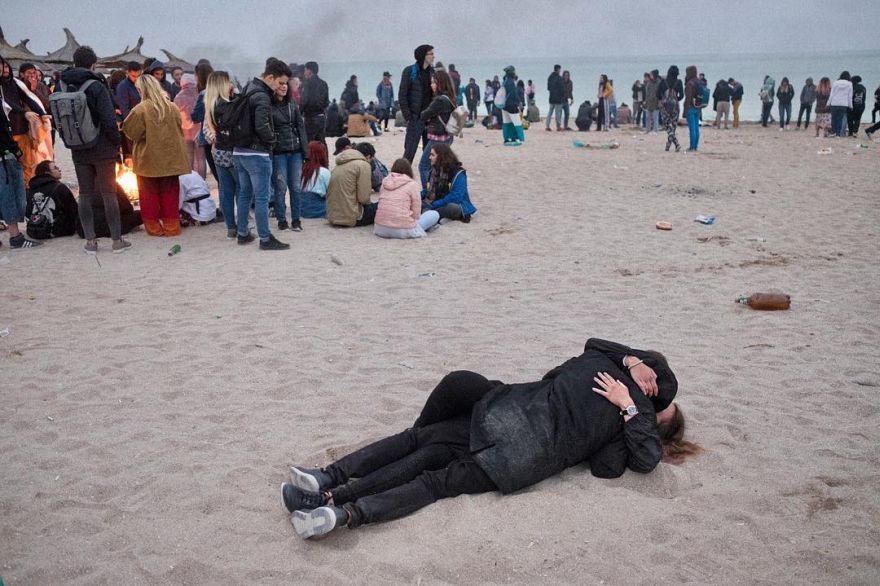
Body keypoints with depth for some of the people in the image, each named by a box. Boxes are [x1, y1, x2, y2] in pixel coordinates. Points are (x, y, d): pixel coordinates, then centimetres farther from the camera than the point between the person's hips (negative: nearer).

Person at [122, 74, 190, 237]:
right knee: (170, 193, 11)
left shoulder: (140, 110, -15)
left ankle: (153, 226, 14)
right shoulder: (172, 107, -2)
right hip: (171, 159, 3)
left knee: (150, 194, 9)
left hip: (148, 160, -3)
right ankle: (171, 226, 14)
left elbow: (129, 132, -9)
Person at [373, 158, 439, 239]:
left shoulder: (385, 182, 11)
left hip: (381, 229, 6)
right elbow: (416, 213, -3)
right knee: (434, 214, 11)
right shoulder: (412, 184, -2)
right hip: (403, 231, -5)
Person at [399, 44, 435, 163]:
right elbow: (402, 95, -5)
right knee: (409, 151, -4)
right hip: (415, 118, -5)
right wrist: (408, 116, -11)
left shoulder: (433, 71, 10)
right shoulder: (410, 71, -4)